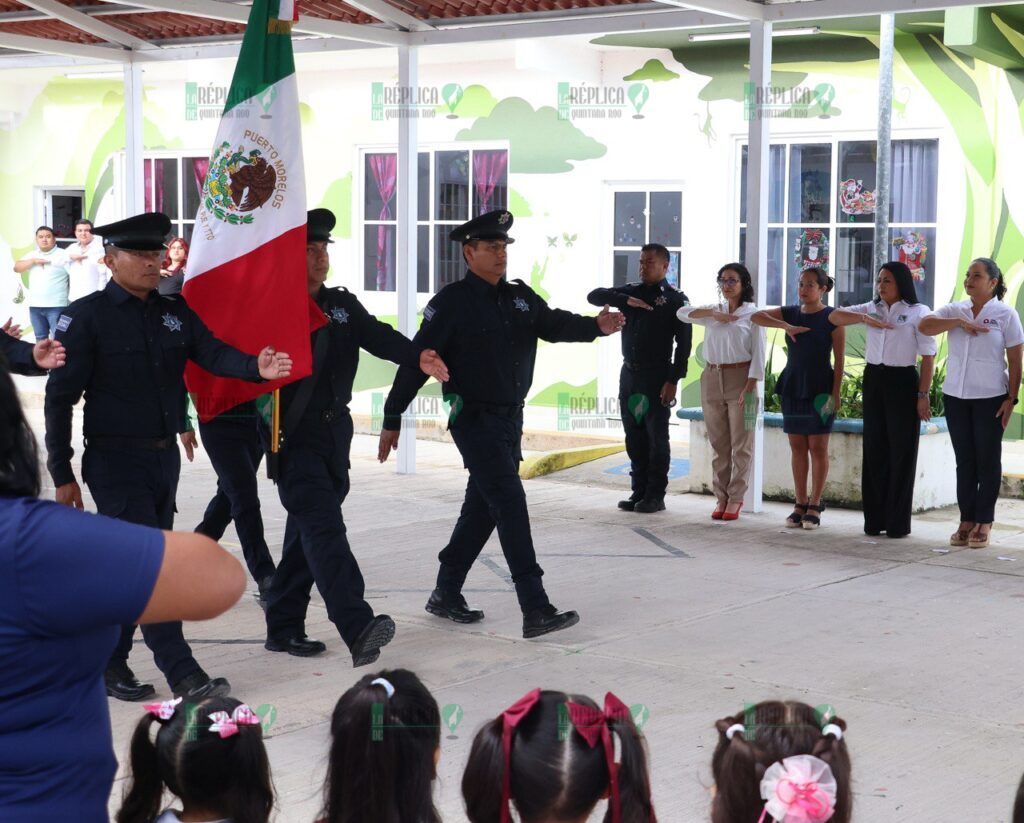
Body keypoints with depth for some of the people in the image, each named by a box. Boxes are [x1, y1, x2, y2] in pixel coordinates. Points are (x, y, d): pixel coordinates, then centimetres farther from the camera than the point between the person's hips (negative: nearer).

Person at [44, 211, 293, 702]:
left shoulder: (175, 312, 9)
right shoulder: (87, 318, -9)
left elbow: (213, 354, -5)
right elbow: (60, 398, -9)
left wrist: (257, 367, -27)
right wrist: (62, 474, -11)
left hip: (165, 457, 6)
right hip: (116, 463, -6)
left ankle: (110, 665, 25)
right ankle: (183, 674, -9)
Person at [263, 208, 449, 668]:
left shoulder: (343, 304, 11)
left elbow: (378, 337, -4)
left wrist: (418, 357, -23)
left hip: (335, 431, 7)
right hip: (294, 436, -7)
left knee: (307, 529, 12)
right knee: (324, 527, -16)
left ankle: (283, 628, 22)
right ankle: (358, 629, -26)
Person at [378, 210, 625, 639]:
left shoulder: (520, 297, 10)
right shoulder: (452, 302, -9)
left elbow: (554, 325, -2)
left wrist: (596, 326, -24)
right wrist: (392, 420, -8)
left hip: (510, 418, 8)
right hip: (474, 421, -8)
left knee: (483, 508, 14)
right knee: (510, 503, -14)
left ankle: (446, 595, 27)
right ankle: (535, 611, -16)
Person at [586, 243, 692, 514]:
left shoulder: (676, 300, -2)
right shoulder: (631, 292, 13)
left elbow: (684, 344, -7)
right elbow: (594, 296, 5)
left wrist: (673, 381, -14)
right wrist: (625, 301, -10)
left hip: (656, 376, -5)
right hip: (629, 373, 5)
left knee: (656, 437, -2)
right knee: (634, 437, 7)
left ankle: (655, 496, 2)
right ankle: (638, 493, 13)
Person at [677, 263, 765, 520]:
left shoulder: (752, 313, -2)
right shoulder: (713, 311, 13)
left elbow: (758, 352, -7)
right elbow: (683, 313, 4)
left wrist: (750, 386, -15)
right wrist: (713, 314, -7)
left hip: (740, 379, -5)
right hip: (712, 380, 5)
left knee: (741, 443, -1)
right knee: (718, 443, 7)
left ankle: (736, 498, 4)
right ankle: (721, 497, 12)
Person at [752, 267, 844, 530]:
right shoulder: (790, 313, 8)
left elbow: (839, 359, -6)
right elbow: (756, 317, -3)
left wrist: (835, 392, -12)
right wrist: (786, 326, -16)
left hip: (820, 388, -5)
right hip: (792, 387, 5)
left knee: (817, 447, 0)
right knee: (797, 446, 7)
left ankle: (814, 506, 5)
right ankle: (800, 504, 13)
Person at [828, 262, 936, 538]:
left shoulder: (918, 312, -4)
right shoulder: (872, 308, 11)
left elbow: (928, 356, -6)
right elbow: (834, 317, 5)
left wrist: (923, 394, -12)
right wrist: (865, 319, -11)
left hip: (903, 381, -5)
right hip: (873, 380, 5)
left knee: (901, 451, -1)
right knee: (874, 450, 6)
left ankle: (898, 522, 4)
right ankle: (874, 519, 12)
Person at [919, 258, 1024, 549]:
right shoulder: (955, 310, 8)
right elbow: (925, 326, -8)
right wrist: (959, 322, -17)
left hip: (990, 398, -4)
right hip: (955, 396, 4)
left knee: (988, 461, 2)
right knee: (964, 460, 7)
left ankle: (984, 522, 7)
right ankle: (966, 520, 11)